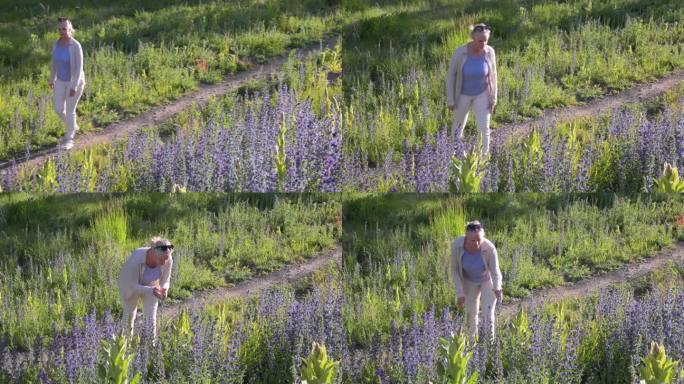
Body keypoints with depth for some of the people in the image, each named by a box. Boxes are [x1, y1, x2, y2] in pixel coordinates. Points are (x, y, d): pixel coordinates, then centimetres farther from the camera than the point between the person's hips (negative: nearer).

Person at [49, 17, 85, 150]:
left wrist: (74, 87, -26)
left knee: (69, 111, 2)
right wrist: (52, 80, 15)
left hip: (75, 81, -6)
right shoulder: (57, 43, -5)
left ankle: (69, 139, 21)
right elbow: (54, 62, 8)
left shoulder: (76, 46, -26)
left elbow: (79, 67, -24)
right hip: (61, 81, 6)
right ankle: (73, 127, 39)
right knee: (59, 110, 9)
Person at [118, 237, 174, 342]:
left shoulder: (168, 260, -31)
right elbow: (133, 287, -35)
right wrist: (151, 291, -49)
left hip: (150, 285, 2)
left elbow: (165, 282, -15)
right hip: (131, 283, -2)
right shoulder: (136, 259, -44)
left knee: (150, 318, -2)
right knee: (129, 314, 15)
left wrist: (164, 290, -38)